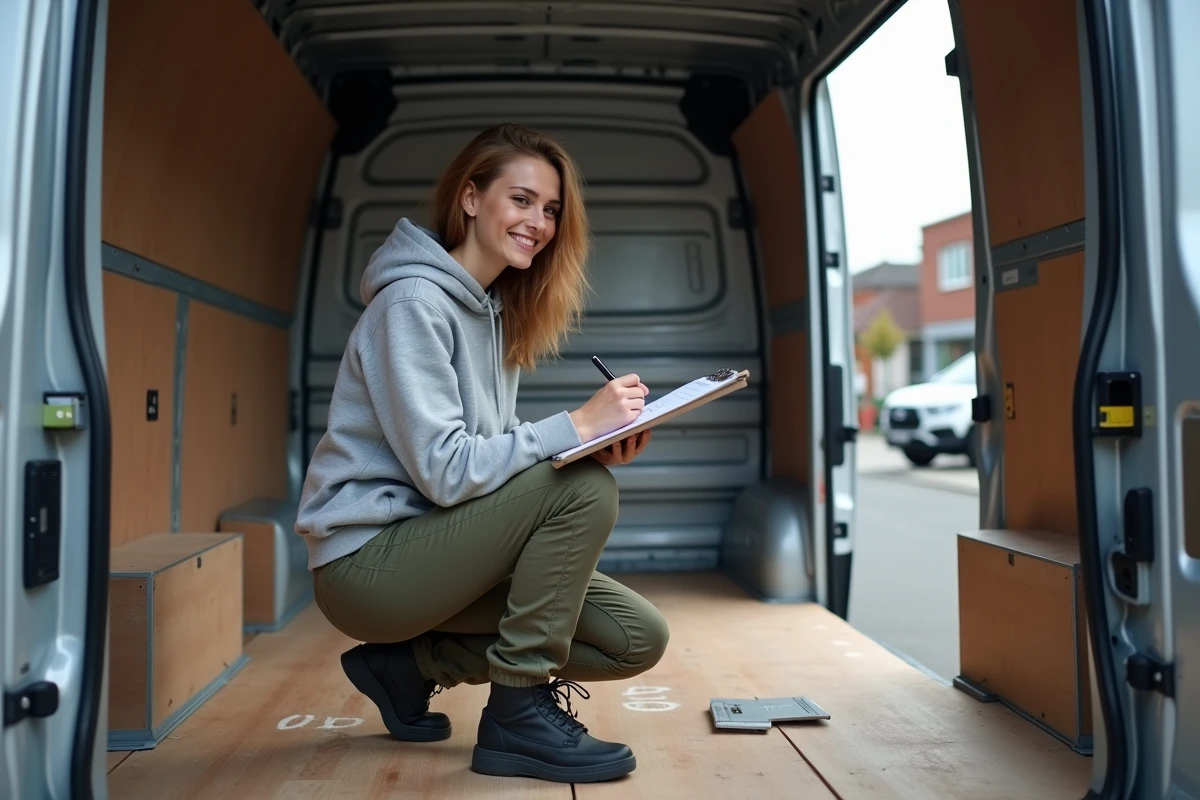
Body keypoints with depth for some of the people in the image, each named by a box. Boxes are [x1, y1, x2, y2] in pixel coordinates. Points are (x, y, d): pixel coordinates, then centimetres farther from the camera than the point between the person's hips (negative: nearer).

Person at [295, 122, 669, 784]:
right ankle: (519, 713, -11)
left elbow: (492, 456, 6)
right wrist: (577, 426, -24)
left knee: (638, 639, -3)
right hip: (367, 562, -8)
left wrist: (599, 446, -10)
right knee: (584, 488, -25)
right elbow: (443, 470, -23)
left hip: (427, 549, 8)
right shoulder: (414, 300, -15)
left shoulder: (496, 310, 11)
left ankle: (412, 662, 8)